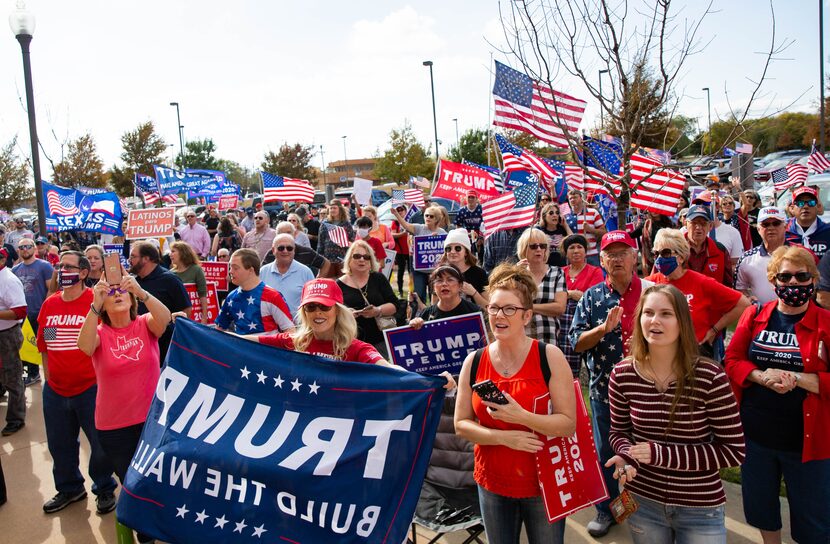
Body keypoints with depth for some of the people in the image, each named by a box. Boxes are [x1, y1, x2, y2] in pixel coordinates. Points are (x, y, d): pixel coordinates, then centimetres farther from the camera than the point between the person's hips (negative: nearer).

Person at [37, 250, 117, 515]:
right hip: (55, 390, 6)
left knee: (101, 443, 8)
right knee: (59, 444, 20)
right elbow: (43, 343, 13)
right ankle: (69, 488, 42)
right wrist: (47, 375, 12)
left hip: (90, 388, -5)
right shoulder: (49, 304, 3)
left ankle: (104, 489, 30)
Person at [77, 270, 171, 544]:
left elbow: (165, 318, -28)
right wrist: (94, 306, -41)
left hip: (152, 418, 0)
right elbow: (85, 346, -29)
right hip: (113, 427, 0)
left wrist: (141, 291, -44)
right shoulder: (100, 333, -6)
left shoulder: (145, 324, -6)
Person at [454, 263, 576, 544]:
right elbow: (461, 424, -2)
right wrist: (503, 437, -18)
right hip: (492, 484, 3)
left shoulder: (550, 357, -12)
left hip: (543, 483, -2)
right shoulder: (474, 362, -4)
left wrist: (520, 417, -29)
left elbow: (568, 423, -15)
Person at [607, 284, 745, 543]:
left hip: (701, 509, -2)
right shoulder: (622, 375, -9)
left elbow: (733, 451, -13)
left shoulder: (710, 377, -17)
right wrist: (626, 454, -18)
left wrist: (661, 454, -21)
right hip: (641, 502, 3)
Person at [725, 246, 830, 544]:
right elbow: (732, 360, 1)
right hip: (756, 433, 3)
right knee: (760, 507, 22)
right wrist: (762, 377, -17)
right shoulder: (754, 316, 2)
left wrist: (797, 379, -23)